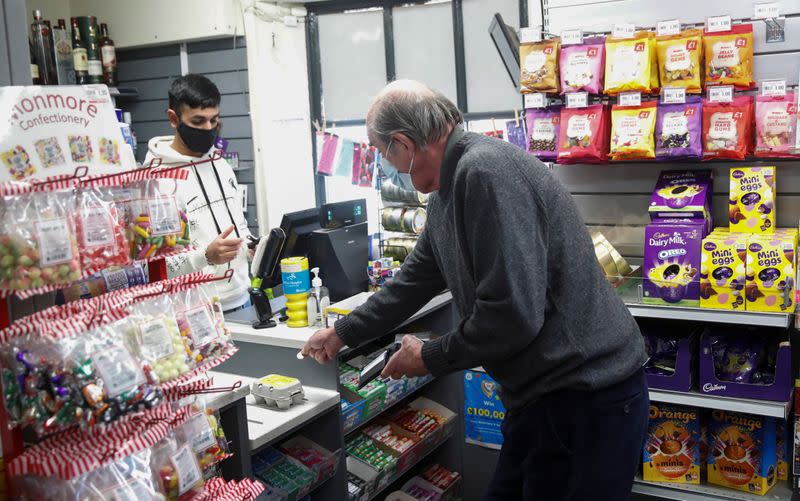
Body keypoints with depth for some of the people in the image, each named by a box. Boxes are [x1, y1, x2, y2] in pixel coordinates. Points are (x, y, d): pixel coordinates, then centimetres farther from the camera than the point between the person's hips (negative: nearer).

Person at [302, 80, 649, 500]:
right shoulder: (447, 194, 10)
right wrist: (342, 334, 30)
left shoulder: (487, 170, -22)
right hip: (544, 392, 9)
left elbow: (512, 314, -27)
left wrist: (430, 358, -10)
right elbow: (413, 281, 22)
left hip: (587, 400, -9)